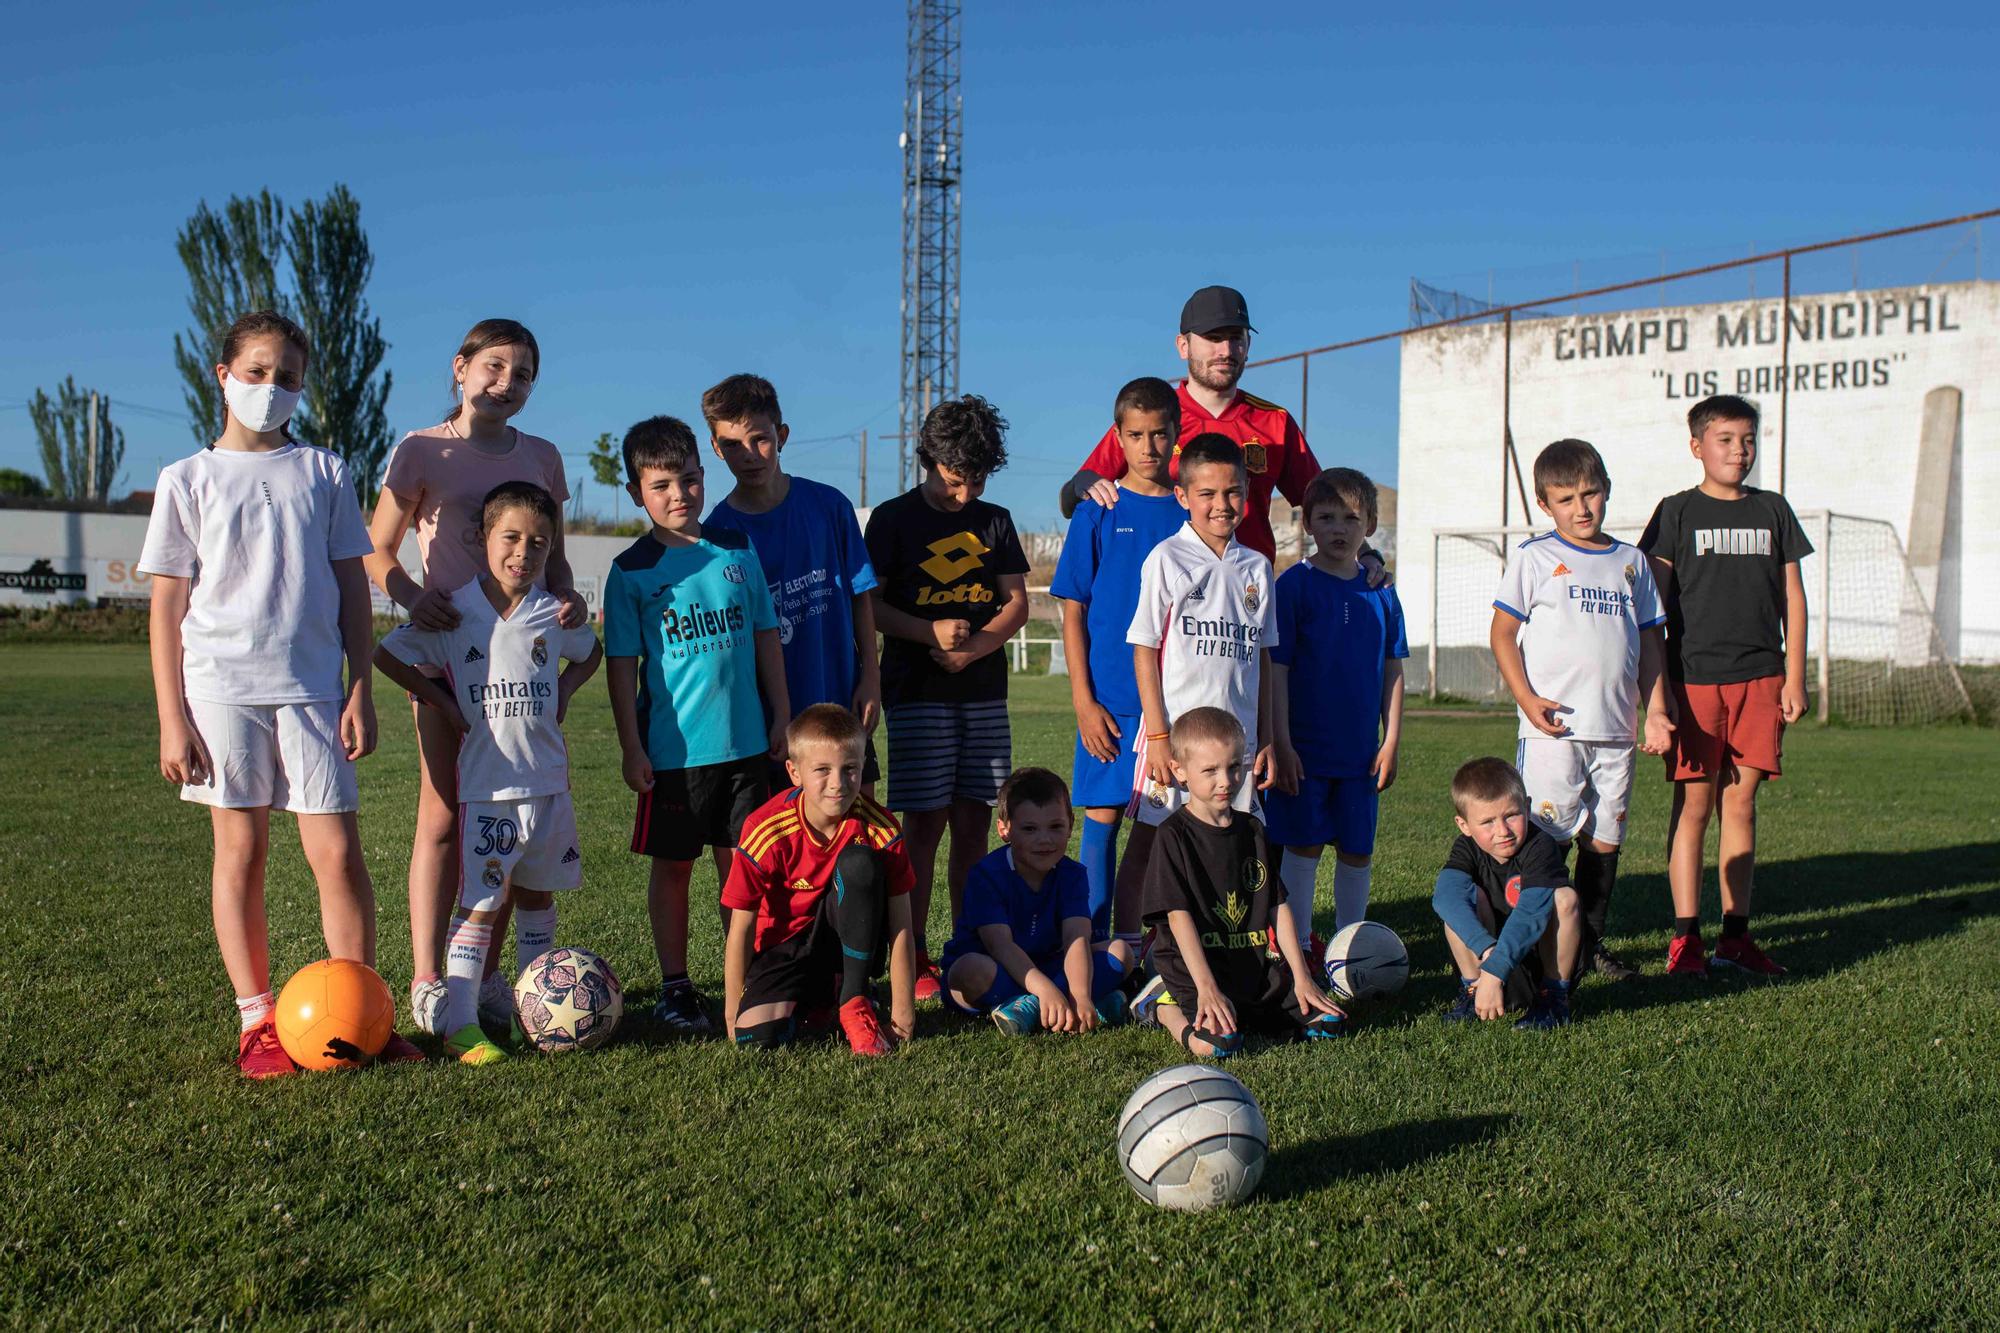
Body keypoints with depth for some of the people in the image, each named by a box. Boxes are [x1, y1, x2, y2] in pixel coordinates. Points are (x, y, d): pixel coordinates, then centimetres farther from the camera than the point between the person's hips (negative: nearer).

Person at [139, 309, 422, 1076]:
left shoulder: (323, 473, 10)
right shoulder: (188, 480, 6)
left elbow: (352, 587, 11)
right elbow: (167, 608, 4)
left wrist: (360, 690, 3)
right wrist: (172, 719, -2)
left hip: (312, 687, 1)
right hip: (221, 688, -1)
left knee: (338, 853, -3)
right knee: (240, 852, 5)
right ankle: (257, 1022, 13)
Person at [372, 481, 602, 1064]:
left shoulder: (553, 615, 4)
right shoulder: (455, 612, -5)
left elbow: (590, 653, 24)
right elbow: (387, 654, 3)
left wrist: (562, 692, 7)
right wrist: (441, 701, -3)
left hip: (548, 781, 4)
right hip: (484, 783, -4)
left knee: (537, 894, 14)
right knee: (479, 902, -6)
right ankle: (461, 1024, -2)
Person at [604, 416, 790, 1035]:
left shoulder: (737, 550, 6)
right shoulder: (631, 571, -3)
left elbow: (766, 636, 11)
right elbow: (622, 664, -3)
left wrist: (781, 716, 8)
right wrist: (631, 746, -7)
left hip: (745, 740, 3)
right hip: (673, 746, -2)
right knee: (672, 866, 7)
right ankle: (676, 988, 18)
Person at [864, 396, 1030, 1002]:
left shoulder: (995, 521, 12)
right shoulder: (894, 518, 1)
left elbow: (1017, 603, 9)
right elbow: (869, 604, -2)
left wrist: (975, 645, -9)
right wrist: (932, 632, -17)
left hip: (983, 689, 4)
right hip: (916, 691, -4)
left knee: (974, 821, 4)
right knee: (924, 821, -5)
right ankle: (915, 958, 2)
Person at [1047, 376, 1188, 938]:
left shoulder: (1192, 512, 5)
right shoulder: (1099, 513, 0)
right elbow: (1073, 612, 0)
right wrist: (1084, 701, -7)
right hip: (1110, 698, -2)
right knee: (1103, 816, 3)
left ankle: (1132, 934, 19)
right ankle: (1093, 939, 13)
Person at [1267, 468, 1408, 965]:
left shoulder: (1380, 591, 6)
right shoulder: (1294, 585, -6)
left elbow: (1392, 670, 10)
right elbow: (1277, 668, -8)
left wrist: (1391, 741, 4)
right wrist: (1281, 743, -12)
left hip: (1361, 750, 4)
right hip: (1304, 747, -4)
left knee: (1357, 849, 10)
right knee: (1303, 845, 2)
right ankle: (1299, 944, 14)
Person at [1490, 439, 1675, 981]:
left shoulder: (1631, 562, 15)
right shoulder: (1534, 558, 2)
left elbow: (1649, 640, 17)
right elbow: (1503, 632, -1)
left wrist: (1655, 709, 8)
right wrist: (1527, 699, -12)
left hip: (1615, 731, 4)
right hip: (1553, 727, -4)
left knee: (1605, 839, 8)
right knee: (1546, 838, -6)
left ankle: (1590, 941, 19)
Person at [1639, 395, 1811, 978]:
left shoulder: (1772, 510, 11)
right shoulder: (1677, 512, 2)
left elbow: (1792, 598, 13)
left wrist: (1794, 679, 6)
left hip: (1759, 678, 3)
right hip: (1693, 678, -3)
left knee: (1741, 804, 6)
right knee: (1694, 802, -2)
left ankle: (1735, 936, 12)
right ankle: (1685, 936, 3)